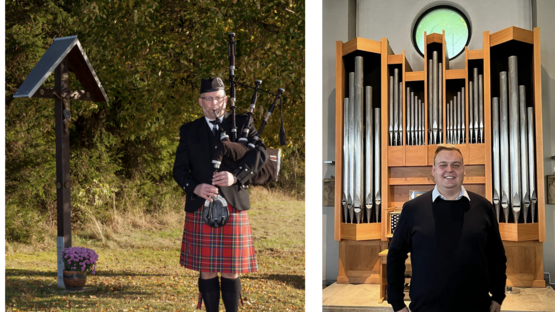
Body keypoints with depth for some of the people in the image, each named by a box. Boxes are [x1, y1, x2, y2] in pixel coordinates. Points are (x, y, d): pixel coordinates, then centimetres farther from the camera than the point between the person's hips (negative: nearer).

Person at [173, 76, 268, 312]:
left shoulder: (241, 124, 8)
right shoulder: (189, 131, 12)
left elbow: (260, 153, -7)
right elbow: (179, 169, 6)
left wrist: (236, 175, -22)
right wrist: (195, 187, -15)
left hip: (233, 208, -1)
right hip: (200, 210, 1)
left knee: (230, 271, 2)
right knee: (206, 271, 5)